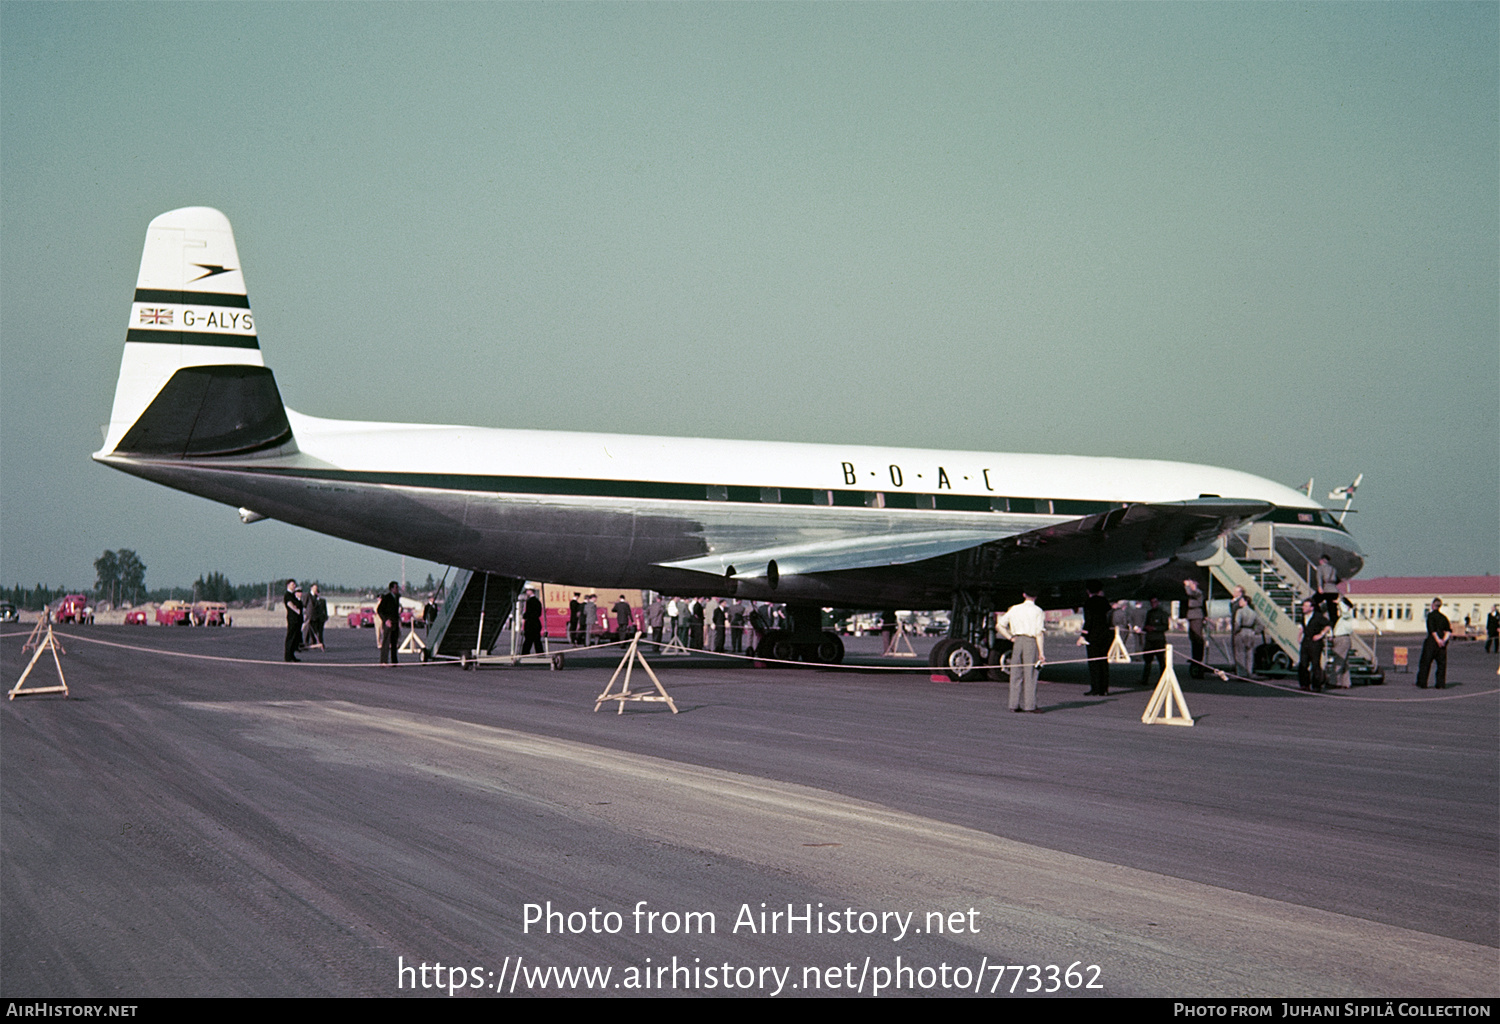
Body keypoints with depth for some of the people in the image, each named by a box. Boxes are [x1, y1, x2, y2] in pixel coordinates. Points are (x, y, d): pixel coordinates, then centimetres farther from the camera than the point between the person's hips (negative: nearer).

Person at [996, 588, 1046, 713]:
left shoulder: (1014, 609, 10)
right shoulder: (1037, 611, -4)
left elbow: (999, 625, 12)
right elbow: (1039, 633, -10)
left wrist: (1011, 638, 10)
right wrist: (1041, 652, -9)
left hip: (1017, 641, 4)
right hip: (1031, 642, -4)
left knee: (1016, 674, 8)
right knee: (1030, 674, -2)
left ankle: (1015, 705, 9)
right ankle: (1030, 705, -3)